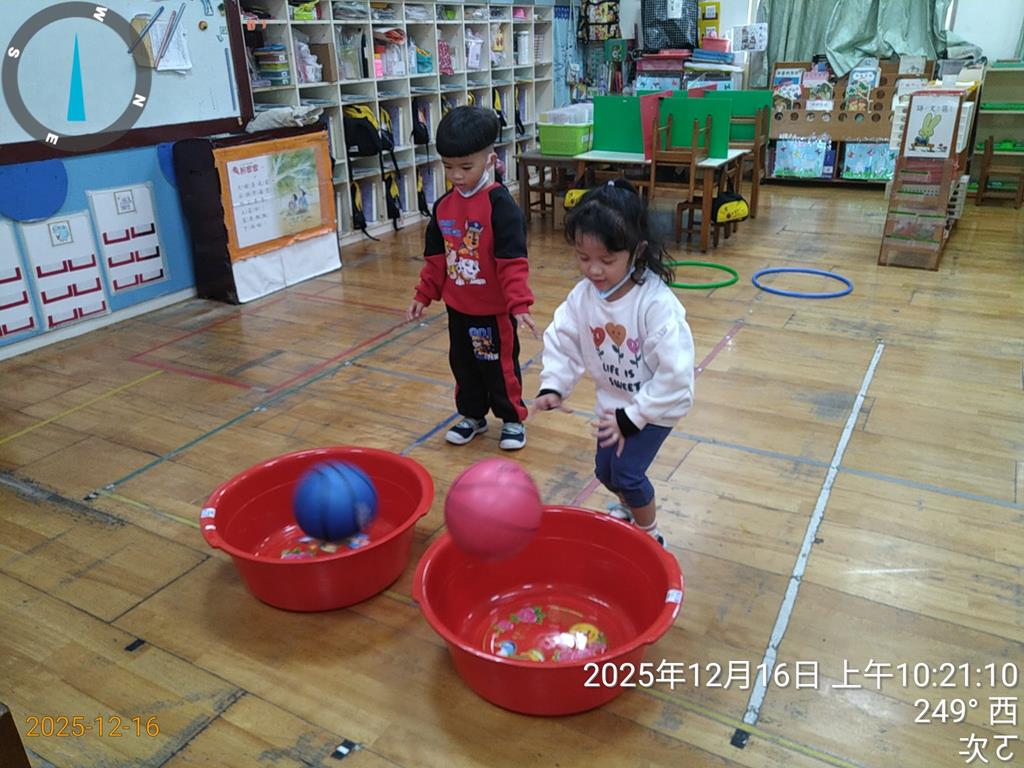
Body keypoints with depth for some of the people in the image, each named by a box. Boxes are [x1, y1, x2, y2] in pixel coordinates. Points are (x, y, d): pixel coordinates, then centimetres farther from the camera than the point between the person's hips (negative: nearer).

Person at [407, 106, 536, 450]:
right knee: (462, 364, 18)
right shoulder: (444, 205, 3)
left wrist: (519, 304, -27)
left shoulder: (499, 204, -18)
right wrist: (423, 295, 12)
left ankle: (512, 418, 29)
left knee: (500, 366, 9)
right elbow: (435, 257, 11)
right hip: (457, 307, 6)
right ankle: (472, 415, 37)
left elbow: (513, 261, -21)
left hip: (493, 309, -6)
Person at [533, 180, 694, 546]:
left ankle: (650, 535, 16)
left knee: (626, 469, -12)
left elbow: (674, 373, -29)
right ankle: (628, 506, 50)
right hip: (613, 402, 6)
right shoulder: (582, 296, -16)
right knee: (605, 470, 15)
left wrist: (632, 417, -24)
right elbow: (562, 342, -3)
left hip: (657, 405, -6)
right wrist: (552, 386, -19)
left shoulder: (657, 304, -32)